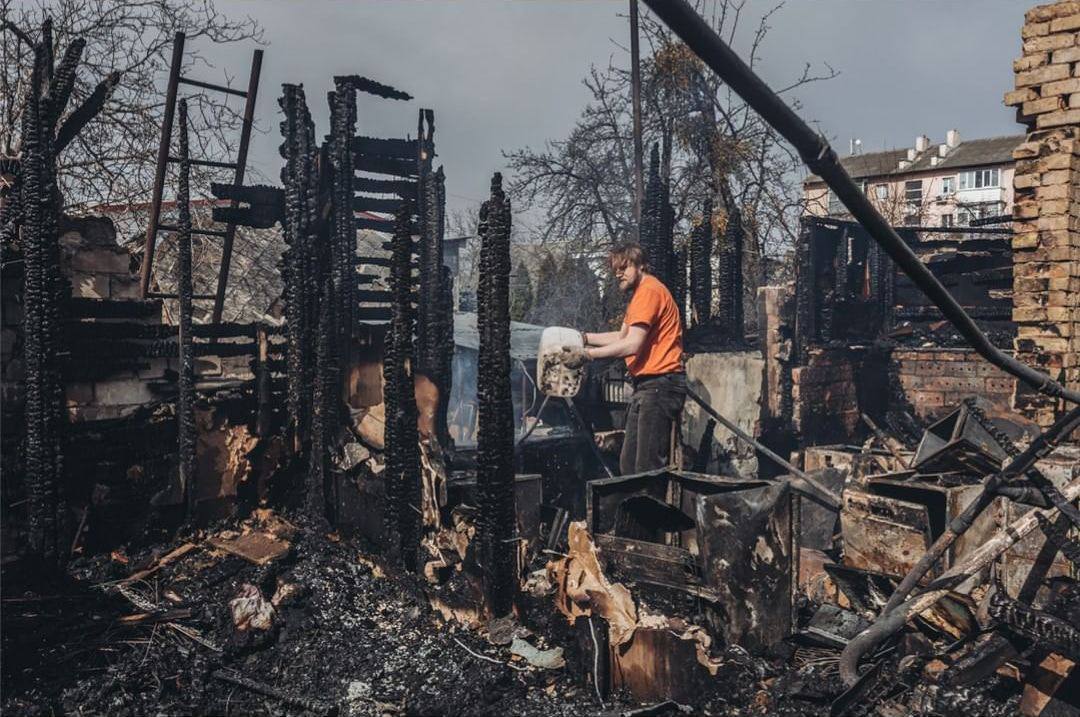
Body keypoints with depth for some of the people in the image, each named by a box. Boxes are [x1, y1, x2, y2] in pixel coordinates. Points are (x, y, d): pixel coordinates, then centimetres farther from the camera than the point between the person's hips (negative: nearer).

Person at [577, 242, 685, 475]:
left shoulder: (649, 290, -12)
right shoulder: (640, 293, 22)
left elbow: (632, 345, -19)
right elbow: (622, 337, 22)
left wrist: (588, 354, -15)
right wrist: (585, 337, 13)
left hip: (659, 384, -11)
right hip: (647, 386, 11)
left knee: (648, 467, -11)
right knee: (629, 463, 13)